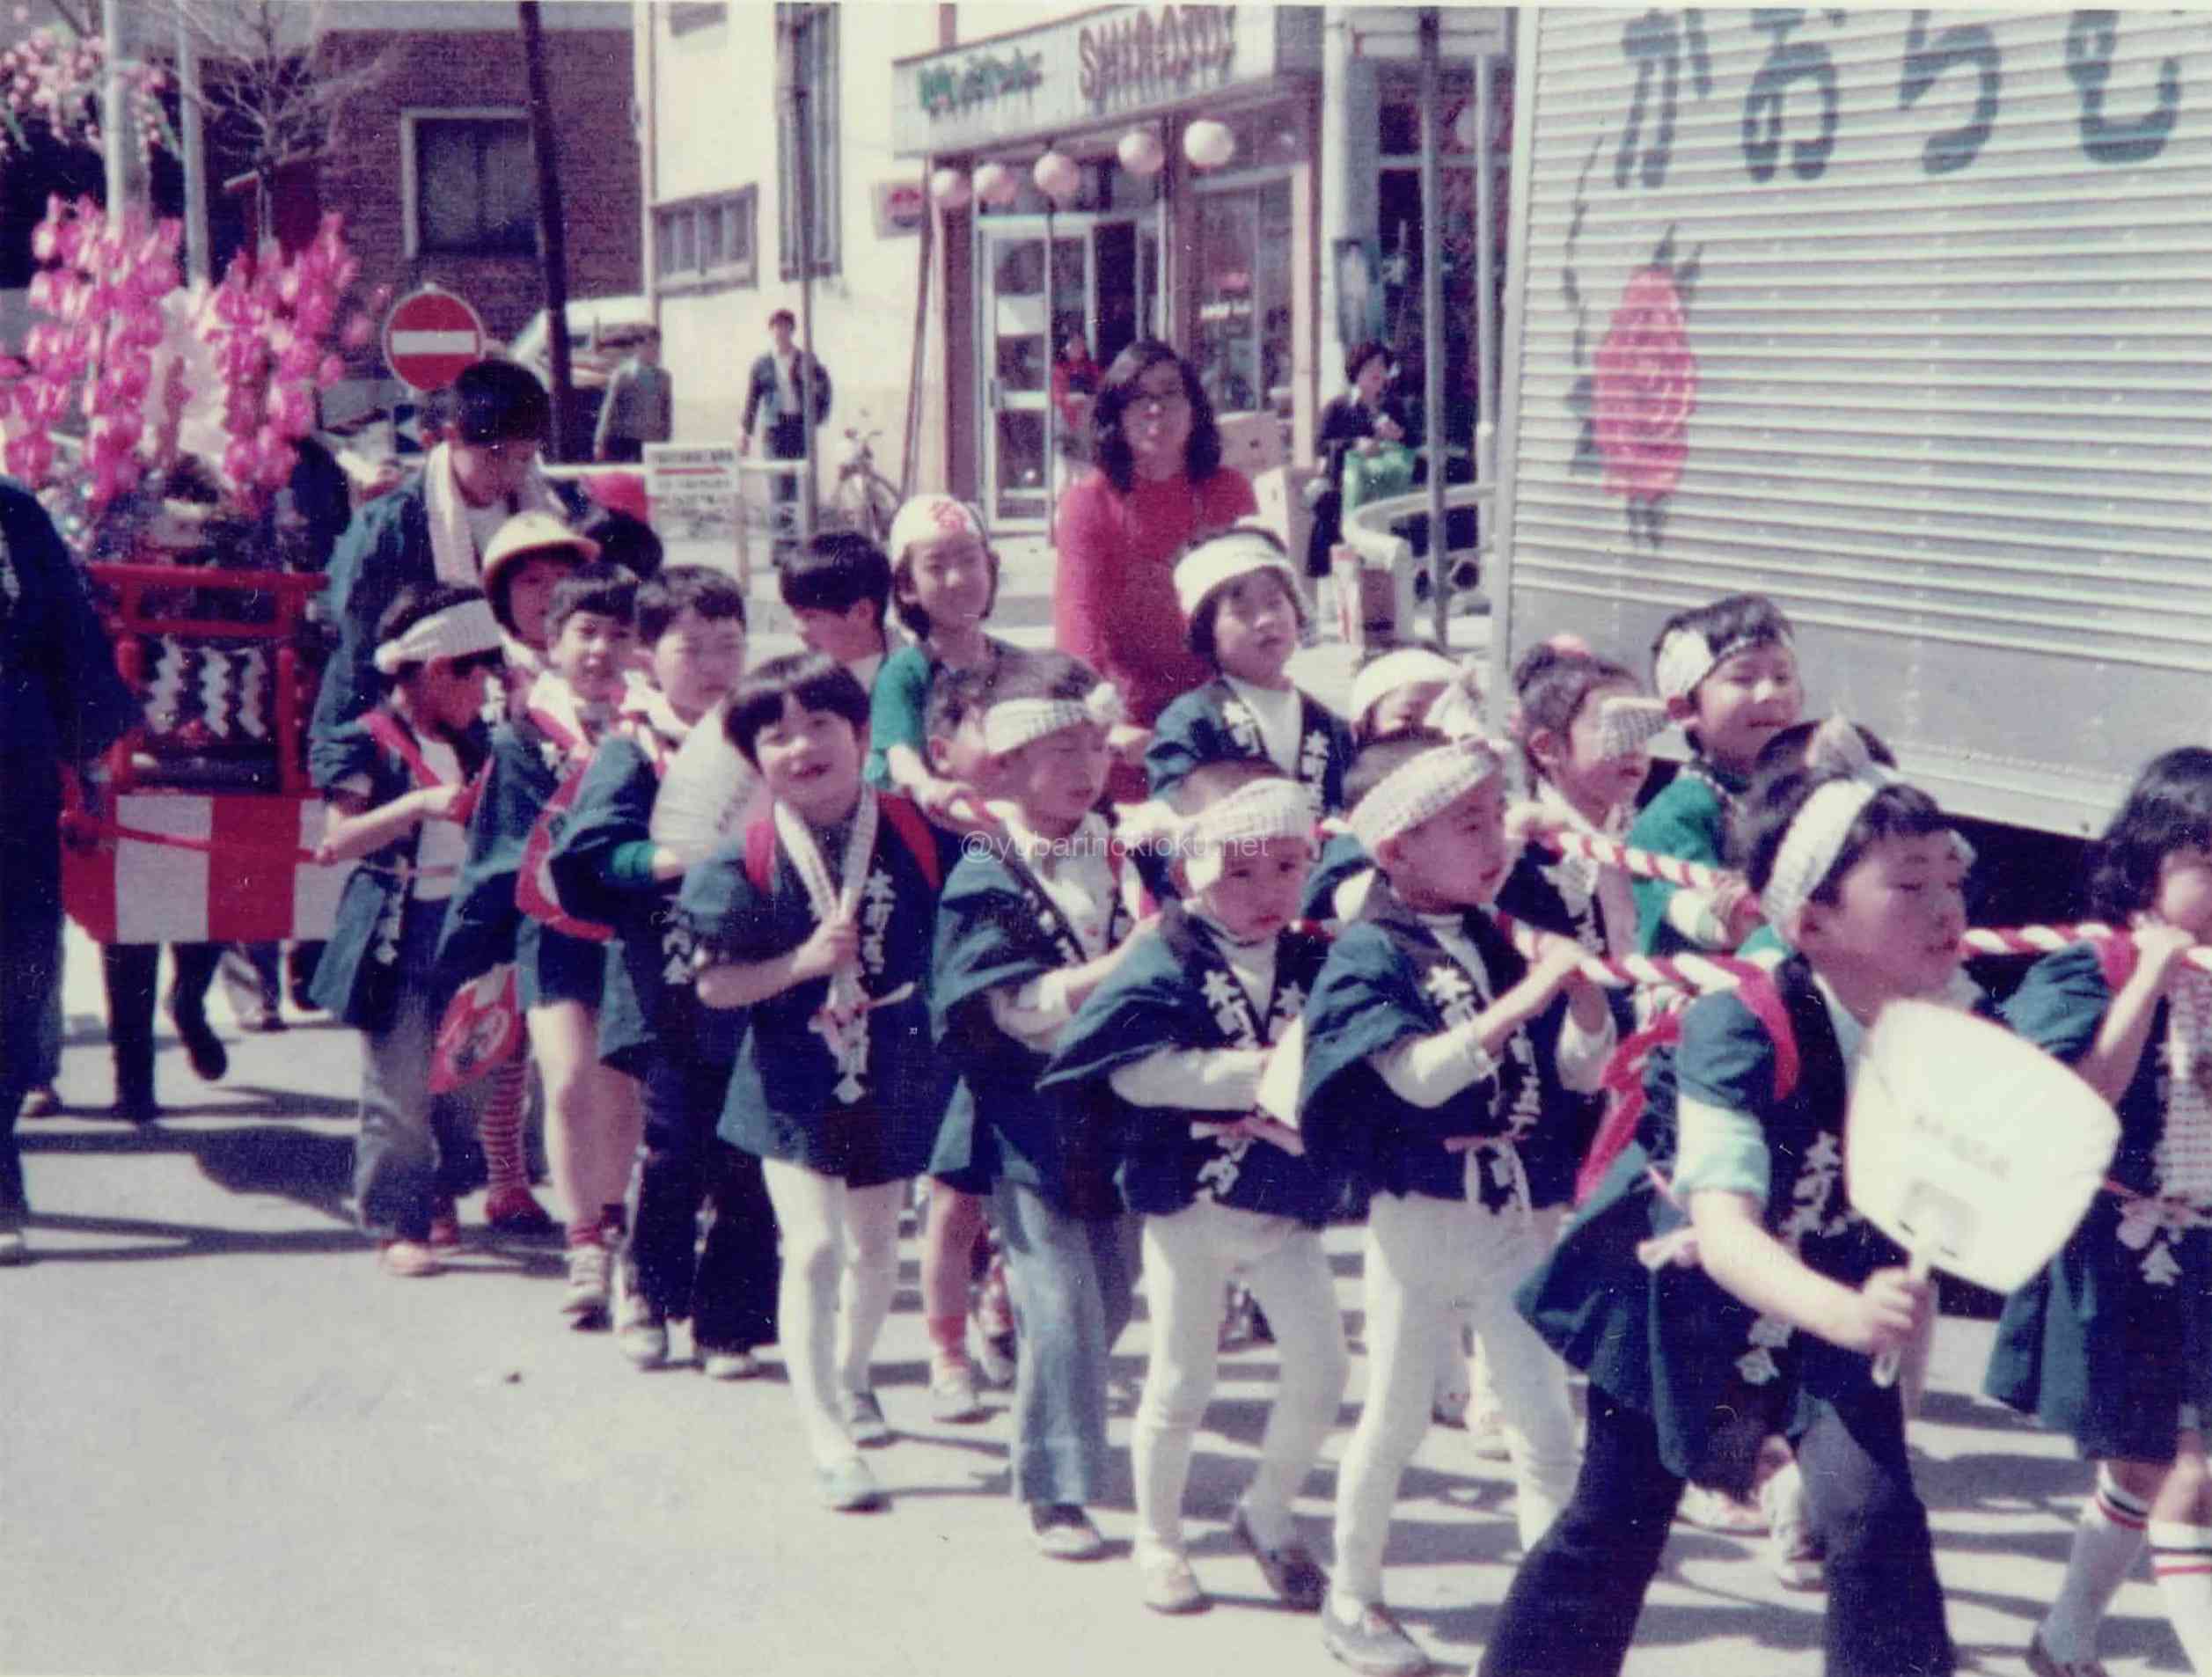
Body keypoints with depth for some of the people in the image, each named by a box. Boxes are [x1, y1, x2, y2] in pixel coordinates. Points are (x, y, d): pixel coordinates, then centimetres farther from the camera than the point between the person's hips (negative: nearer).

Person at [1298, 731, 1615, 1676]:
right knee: (1396, 1416, 8)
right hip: (1421, 1216, -4)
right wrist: (1525, 997, -28)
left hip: (1524, 1219, 4)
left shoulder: (1508, 942, 4)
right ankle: (1353, 1599, 26)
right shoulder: (1371, 953, -11)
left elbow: (1585, 1068, 6)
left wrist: (1583, 988, -13)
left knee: (1546, 1422, 4)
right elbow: (1420, 1074, -23)